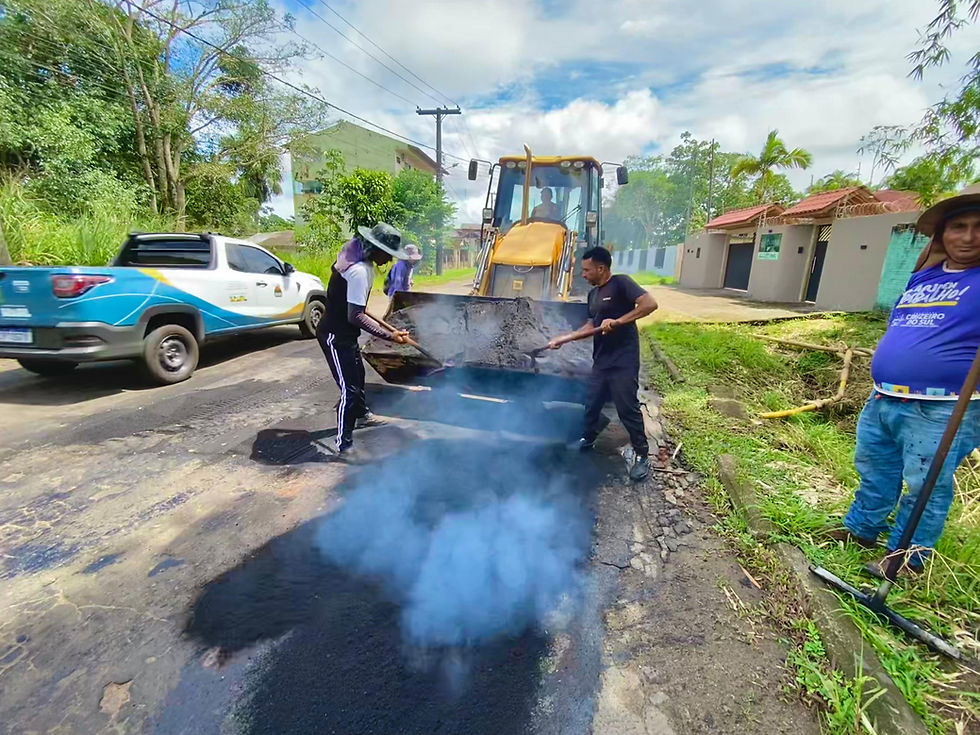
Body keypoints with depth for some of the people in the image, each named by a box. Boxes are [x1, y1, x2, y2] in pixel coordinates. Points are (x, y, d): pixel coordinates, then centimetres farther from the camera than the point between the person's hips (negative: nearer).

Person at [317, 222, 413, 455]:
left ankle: (361, 412, 52)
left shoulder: (355, 255, 1)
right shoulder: (360, 271, -29)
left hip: (345, 333, 11)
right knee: (349, 388, -7)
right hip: (335, 336, -11)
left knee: (358, 374, 27)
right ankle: (344, 444, 6)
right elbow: (355, 317, -30)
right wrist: (390, 336, -32)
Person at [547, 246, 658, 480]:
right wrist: (564, 338, 11)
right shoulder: (593, 294, 13)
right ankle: (587, 440, 37)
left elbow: (650, 303, -24)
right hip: (601, 361, 8)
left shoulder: (621, 284, -12)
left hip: (623, 362, -8)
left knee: (627, 408, -1)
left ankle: (641, 454, 15)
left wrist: (617, 322, -29)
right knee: (592, 403, 16)